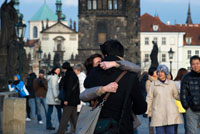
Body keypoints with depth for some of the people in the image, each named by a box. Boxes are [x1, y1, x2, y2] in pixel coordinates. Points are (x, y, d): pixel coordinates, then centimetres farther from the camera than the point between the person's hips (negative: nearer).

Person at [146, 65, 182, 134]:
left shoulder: (172, 83, 8)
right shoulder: (153, 84, 6)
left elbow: (176, 95, 19)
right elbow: (149, 98, 7)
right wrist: (148, 111, 3)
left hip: (170, 112, 1)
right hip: (158, 112, -1)